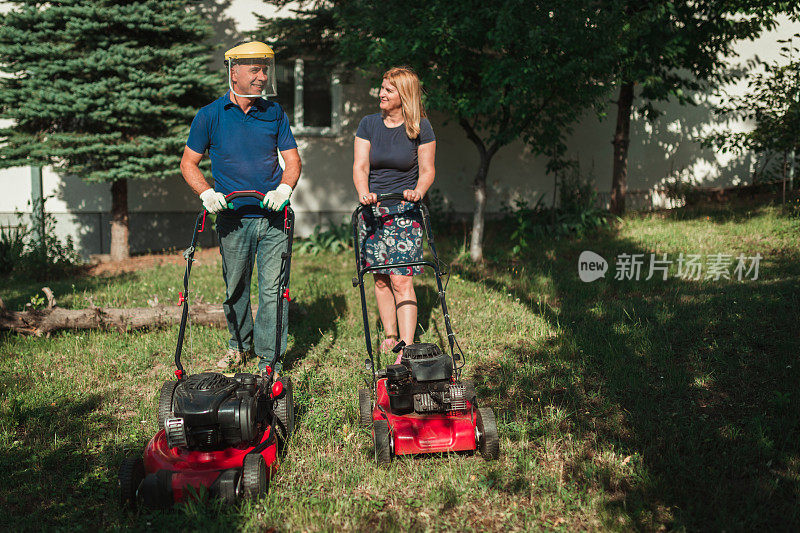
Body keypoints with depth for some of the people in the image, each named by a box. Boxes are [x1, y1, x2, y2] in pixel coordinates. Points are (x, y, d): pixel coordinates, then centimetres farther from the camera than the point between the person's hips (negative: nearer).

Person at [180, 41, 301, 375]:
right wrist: (207, 194, -12)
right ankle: (240, 344, 32)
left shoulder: (274, 113, 6)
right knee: (235, 289, 11)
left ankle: (268, 359, 5)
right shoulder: (210, 115, 0)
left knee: (273, 288, -3)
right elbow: (188, 163, 5)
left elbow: (292, 160, 8)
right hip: (233, 219, 0)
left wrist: (284, 189, -12)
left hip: (272, 216, 1)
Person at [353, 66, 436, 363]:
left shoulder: (420, 128, -1)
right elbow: (360, 166, -1)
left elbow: (427, 170, 0)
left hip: (404, 211, -3)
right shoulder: (369, 124, 6)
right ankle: (390, 335, 22)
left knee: (401, 280, -11)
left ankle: (407, 348, -10)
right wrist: (364, 193, -21)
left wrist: (418, 191, -21)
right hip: (372, 208, 3)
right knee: (381, 278, 7)